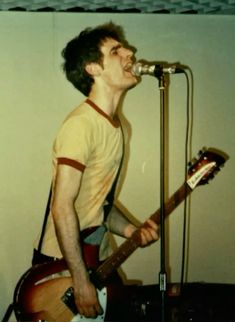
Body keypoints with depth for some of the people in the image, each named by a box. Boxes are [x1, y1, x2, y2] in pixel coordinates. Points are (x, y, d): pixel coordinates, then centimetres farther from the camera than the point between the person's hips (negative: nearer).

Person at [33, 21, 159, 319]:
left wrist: (129, 230, -2)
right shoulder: (81, 124, -21)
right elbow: (62, 206, -26)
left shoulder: (113, 126, 9)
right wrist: (81, 282, -24)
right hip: (63, 265, -9)